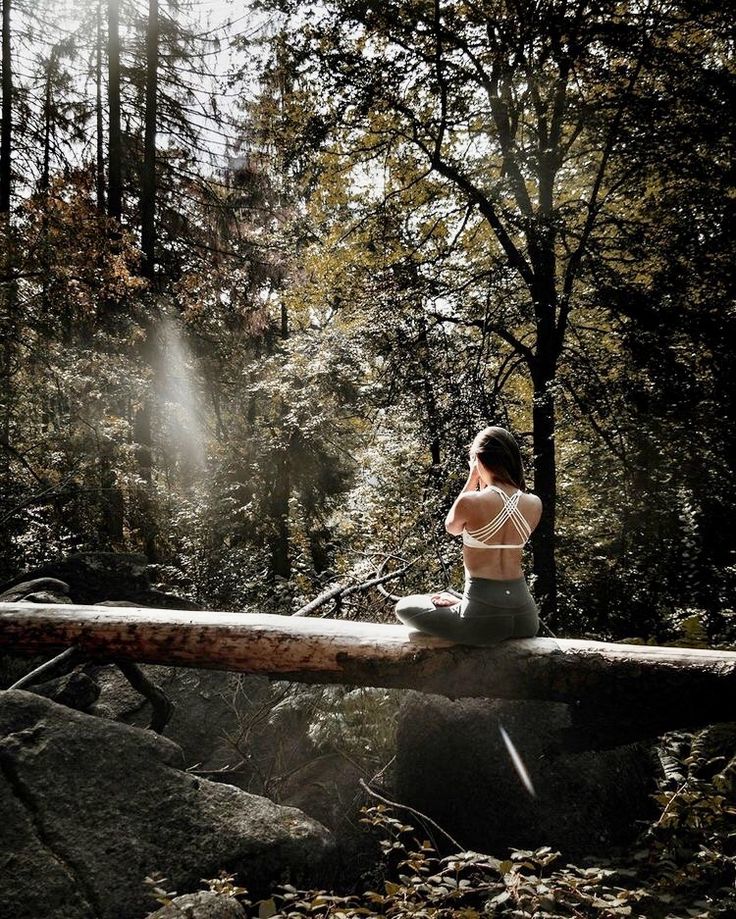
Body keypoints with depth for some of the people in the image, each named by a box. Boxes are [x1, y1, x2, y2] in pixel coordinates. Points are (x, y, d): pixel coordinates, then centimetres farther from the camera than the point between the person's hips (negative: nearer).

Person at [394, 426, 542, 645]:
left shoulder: (470, 502, -15)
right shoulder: (534, 505, -2)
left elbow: (451, 527, 8)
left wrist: (473, 479, 6)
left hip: (483, 618, -5)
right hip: (525, 617, 5)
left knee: (404, 607, 16)